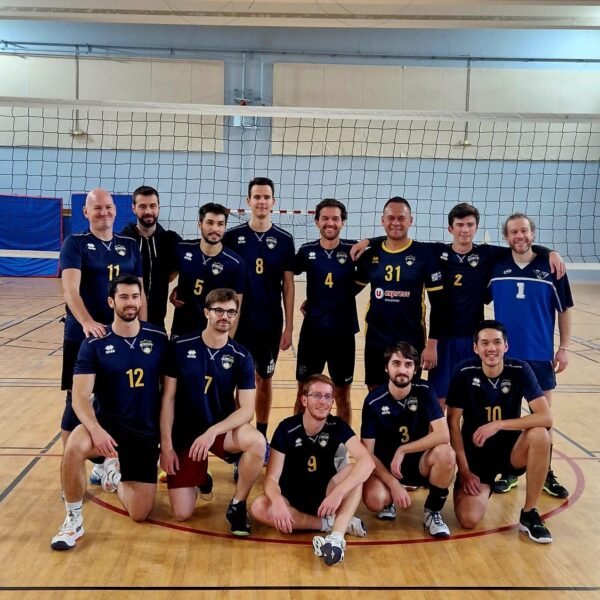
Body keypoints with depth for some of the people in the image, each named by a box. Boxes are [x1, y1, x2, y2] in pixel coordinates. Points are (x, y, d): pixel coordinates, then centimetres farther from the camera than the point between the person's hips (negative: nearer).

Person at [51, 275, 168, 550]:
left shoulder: (158, 338, -2)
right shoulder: (94, 344, -7)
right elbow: (80, 397, -14)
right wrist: (96, 429, -32)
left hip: (147, 431, 2)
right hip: (108, 425, -2)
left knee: (139, 513, -1)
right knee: (75, 446, -37)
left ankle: (114, 471, 33)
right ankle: (73, 519, -12)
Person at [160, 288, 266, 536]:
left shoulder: (241, 357, -8)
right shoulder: (181, 347, -9)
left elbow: (247, 409, -13)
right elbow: (168, 398, -6)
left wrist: (212, 432, -27)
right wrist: (166, 445, -9)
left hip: (222, 430, 0)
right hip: (184, 434, 0)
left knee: (257, 442, -33)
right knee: (182, 513, -6)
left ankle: (237, 505, -8)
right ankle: (200, 477, 28)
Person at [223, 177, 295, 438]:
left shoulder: (284, 239, -1)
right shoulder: (233, 236, -3)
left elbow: (288, 286, 2)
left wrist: (289, 327, -1)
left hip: (271, 323, 2)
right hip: (240, 321, -1)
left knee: (265, 379, 13)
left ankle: (261, 436, 28)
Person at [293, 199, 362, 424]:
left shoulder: (353, 250, -5)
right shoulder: (307, 251, -2)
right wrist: (313, 302, 3)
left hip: (343, 332, 0)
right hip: (312, 331, 1)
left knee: (342, 394, 12)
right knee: (304, 391, 10)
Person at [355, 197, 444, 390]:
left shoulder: (423, 254, -6)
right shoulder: (371, 254, 3)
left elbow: (438, 302, -5)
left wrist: (432, 344, -9)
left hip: (411, 343, -3)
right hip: (376, 341, 3)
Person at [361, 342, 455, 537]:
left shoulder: (424, 391, -12)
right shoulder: (374, 401, -14)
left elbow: (443, 435, -22)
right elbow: (367, 453, -13)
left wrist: (402, 450, -24)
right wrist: (394, 484, -25)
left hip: (419, 462, 1)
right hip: (385, 466, -1)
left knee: (445, 454, -31)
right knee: (375, 500, -32)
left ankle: (432, 512, -5)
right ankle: (389, 501, 9)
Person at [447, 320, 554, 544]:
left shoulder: (520, 370, -12)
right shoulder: (464, 373, -14)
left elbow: (546, 417, -21)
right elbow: (453, 424, -9)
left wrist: (498, 425, -29)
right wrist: (464, 469, -13)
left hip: (510, 449, 1)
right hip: (475, 454, -1)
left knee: (540, 435, -32)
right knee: (468, 519, -21)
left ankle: (529, 514, -13)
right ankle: (484, 486, 16)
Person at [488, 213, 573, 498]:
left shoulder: (550, 267, -4)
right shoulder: (495, 267, -1)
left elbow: (564, 310, 2)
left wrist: (564, 347, 0)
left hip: (540, 355, -1)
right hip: (504, 355, 1)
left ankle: (546, 473, 23)